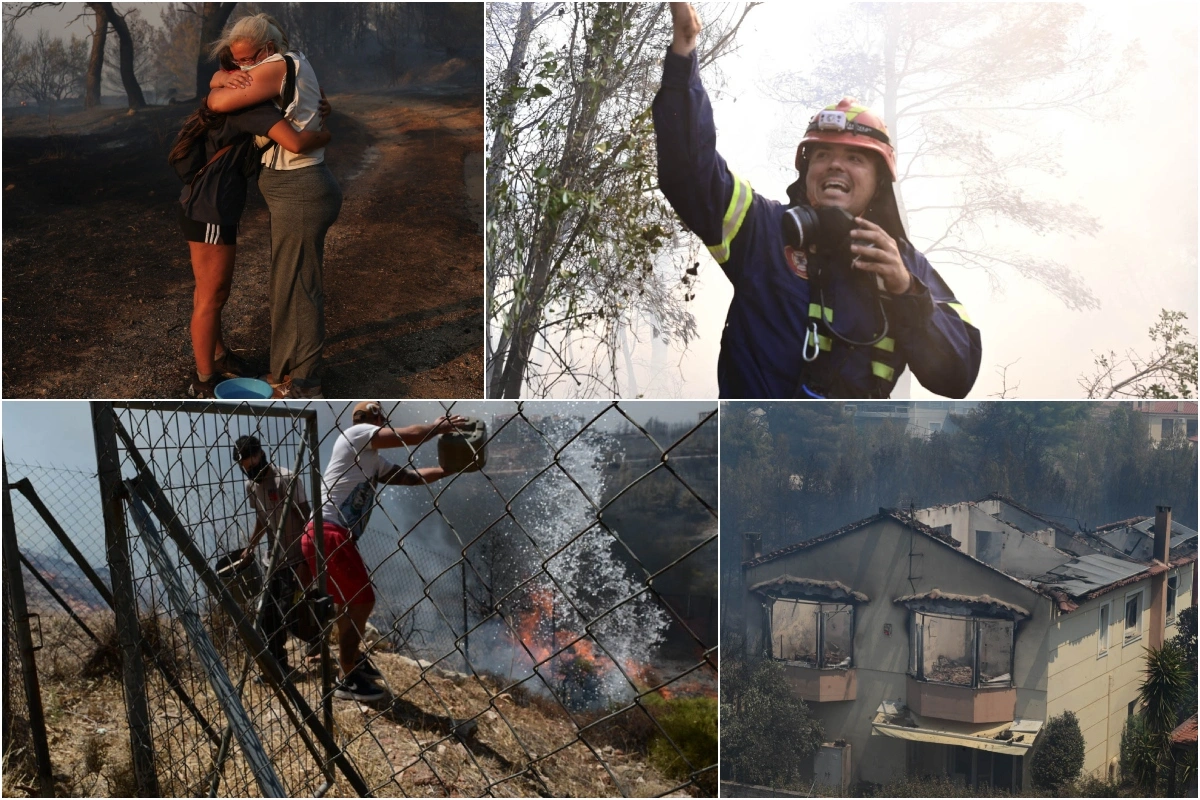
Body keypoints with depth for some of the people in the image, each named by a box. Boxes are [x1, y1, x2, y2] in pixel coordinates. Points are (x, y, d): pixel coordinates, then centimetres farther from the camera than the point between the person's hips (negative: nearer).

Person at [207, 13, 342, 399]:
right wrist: (225, 78, -5)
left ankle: (303, 382, 11)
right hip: (297, 189, 10)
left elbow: (219, 103, -20)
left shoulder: (277, 67, -16)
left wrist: (220, 89, 3)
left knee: (296, 287, -1)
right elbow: (218, 78, 19)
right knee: (292, 283, 17)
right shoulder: (293, 64, 14)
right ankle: (293, 367, 30)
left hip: (299, 191, -10)